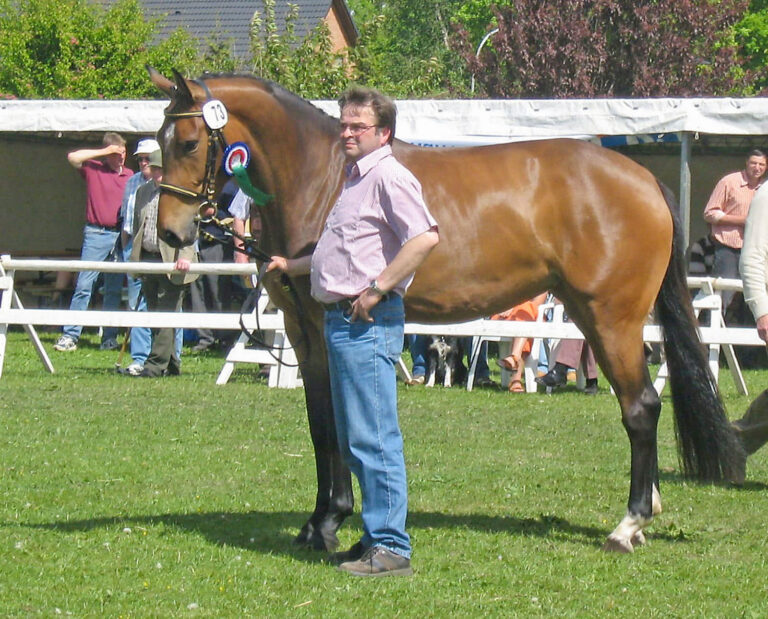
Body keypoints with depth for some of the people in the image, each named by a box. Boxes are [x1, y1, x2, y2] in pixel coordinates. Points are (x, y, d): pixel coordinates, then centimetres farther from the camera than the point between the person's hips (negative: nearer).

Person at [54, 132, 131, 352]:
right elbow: (73, 157, -12)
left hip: (121, 235, 3)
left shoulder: (130, 176, 12)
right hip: (96, 234, -3)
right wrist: (103, 152, -10)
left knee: (114, 290, 6)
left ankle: (109, 337, 11)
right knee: (83, 285, -8)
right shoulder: (93, 169, 3)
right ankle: (70, 336, -8)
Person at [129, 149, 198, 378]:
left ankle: (156, 364, -10)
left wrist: (185, 255, -22)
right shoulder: (143, 192, 17)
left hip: (172, 262, -7)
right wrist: (135, 256, 16)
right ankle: (171, 364, 17)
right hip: (147, 260, 7)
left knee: (166, 314, -8)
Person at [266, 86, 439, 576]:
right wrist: (292, 266, 28)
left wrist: (377, 288, -24)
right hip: (343, 318, 11)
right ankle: (378, 537, 20)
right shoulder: (357, 179, 20)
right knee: (356, 441, 14)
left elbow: (425, 237, -27)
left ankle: (391, 549, -7)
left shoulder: (389, 176, -12)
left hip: (369, 321, -11)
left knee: (374, 439, -9)